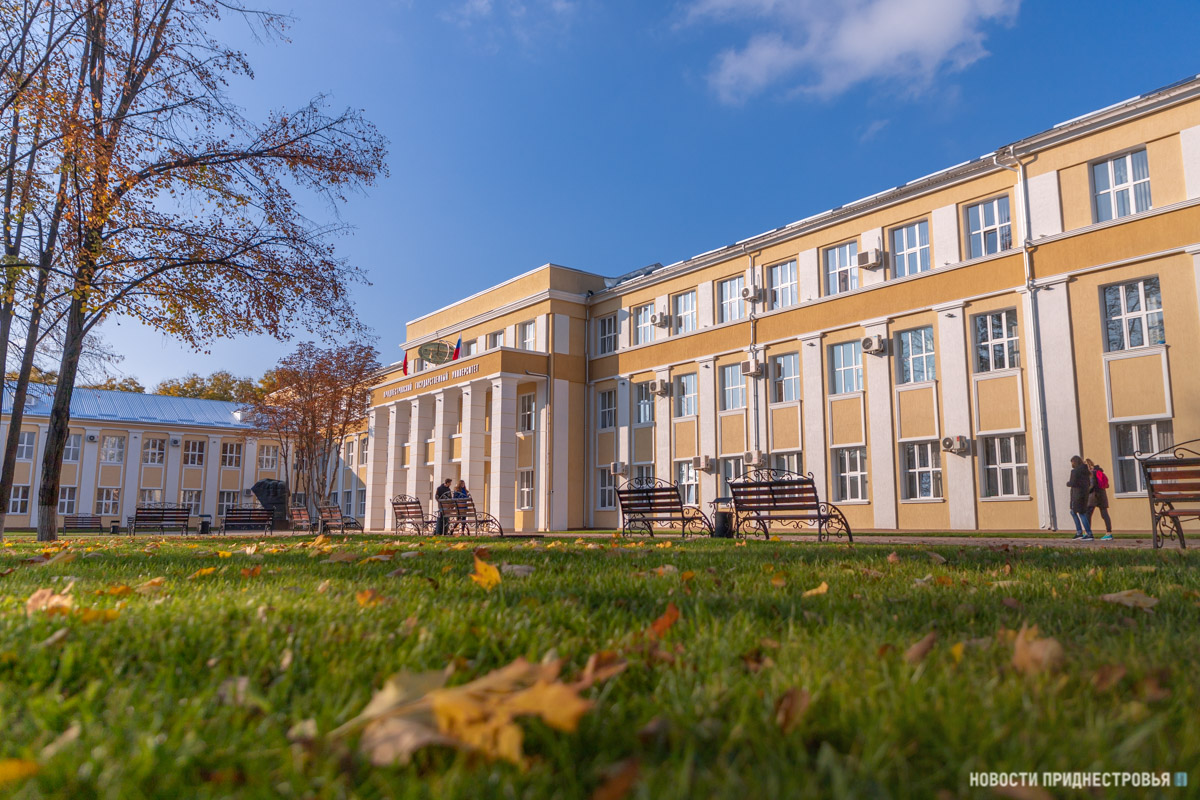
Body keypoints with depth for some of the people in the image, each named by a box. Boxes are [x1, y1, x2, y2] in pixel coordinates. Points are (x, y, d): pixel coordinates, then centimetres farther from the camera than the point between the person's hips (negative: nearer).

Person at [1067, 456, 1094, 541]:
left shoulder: (1075, 471, -14)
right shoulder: (1085, 471, 12)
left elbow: (1073, 483, -19)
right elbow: (1089, 484, 17)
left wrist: (1068, 483, 2)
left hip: (1077, 494, -9)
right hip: (1085, 493, 9)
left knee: (1081, 514, -3)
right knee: (1073, 512, 19)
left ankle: (1089, 534, -4)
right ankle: (1079, 532, 16)